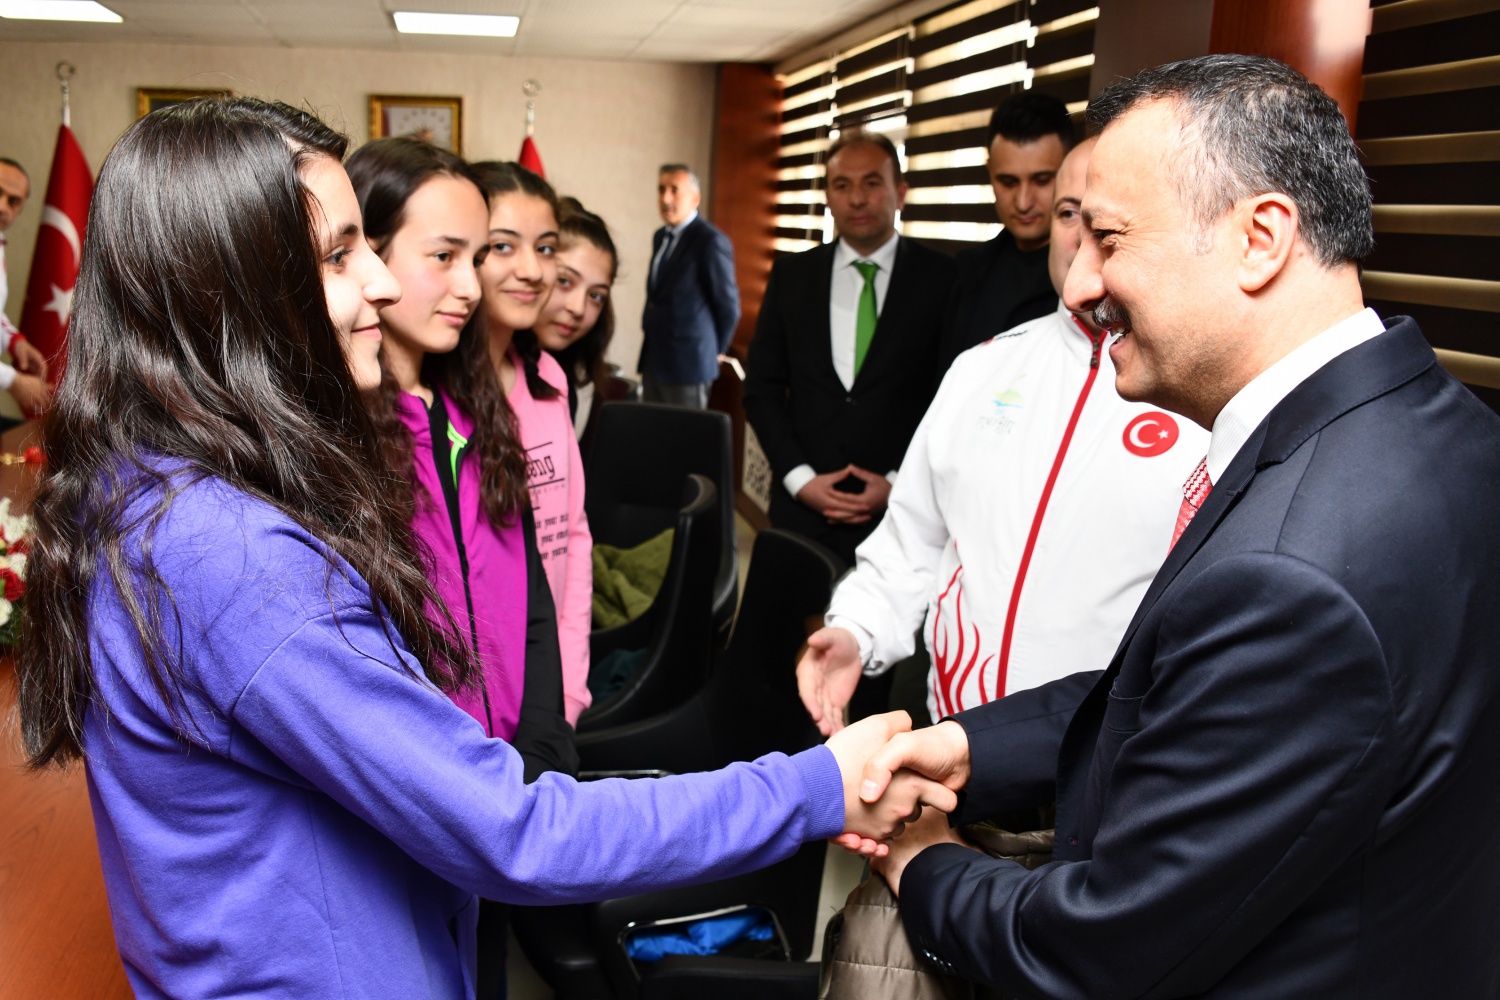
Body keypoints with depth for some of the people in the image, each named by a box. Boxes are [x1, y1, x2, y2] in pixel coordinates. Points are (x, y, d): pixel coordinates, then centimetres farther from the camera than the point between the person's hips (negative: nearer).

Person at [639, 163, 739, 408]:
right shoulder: (660, 237, 12)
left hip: (687, 362, -7)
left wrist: (714, 352, 2)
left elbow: (727, 306, -8)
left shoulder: (711, 241, -13)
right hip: (653, 360, 8)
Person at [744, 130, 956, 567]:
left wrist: (898, 482, -8)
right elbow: (761, 387, 7)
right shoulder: (791, 274, 7)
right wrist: (800, 478, -3)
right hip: (802, 508, 2)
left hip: (901, 514, -2)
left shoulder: (942, 279, -1)